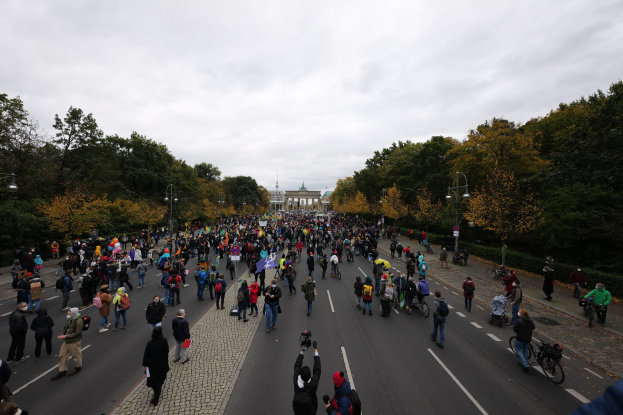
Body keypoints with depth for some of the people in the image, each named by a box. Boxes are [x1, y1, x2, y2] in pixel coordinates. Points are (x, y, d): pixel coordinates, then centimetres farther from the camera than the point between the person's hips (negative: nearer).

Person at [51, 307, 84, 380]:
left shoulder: (79, 321, -23)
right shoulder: (71, 320, 3)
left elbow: (77, 333, -23)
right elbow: (67, 328, 17)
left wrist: (66, 336, -23)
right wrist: (63, 334, -1)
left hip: (74, 342, -8)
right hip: (67, 341, 9)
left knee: (76, 355, 11)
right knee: (62, 355, 13)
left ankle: (78, 367, 34)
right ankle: (62, 371, 26)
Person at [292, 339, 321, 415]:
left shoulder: (296, 381, -32)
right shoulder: (313, 383, -37)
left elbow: (297, 366, -20)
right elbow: (317, 369, -29)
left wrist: (302, 350, -21)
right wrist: (315, 349, -27)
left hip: (297, 407, 2)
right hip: (310, 408, -1)